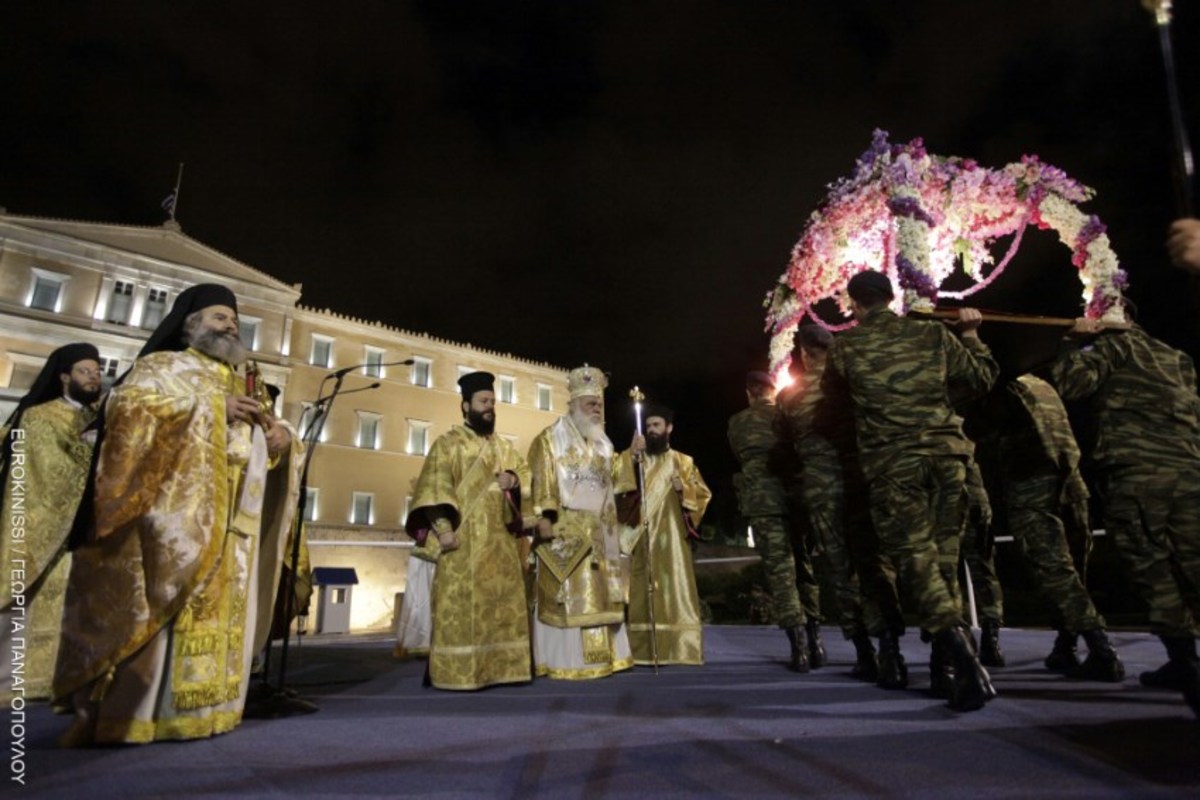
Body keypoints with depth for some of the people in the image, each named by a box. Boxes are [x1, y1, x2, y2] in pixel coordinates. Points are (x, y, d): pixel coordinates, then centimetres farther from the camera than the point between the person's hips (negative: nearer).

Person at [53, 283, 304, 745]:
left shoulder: (242, 385, 25)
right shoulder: (161, 366, 9)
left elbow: (262, 442, 23)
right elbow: (126, 407, -10)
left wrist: (282, 440, -2)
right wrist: (211, 409, -14)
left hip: (227, 524, 6)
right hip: (170, 512, -5)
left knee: (220, 608, 3)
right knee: (151, 604, -8)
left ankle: (195, 706, 9)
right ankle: (124, 713, -1)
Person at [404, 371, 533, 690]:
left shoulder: (504, 446, 19)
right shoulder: (448, 442, 2)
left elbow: (526, 474, 20)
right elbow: (435, 486, -9)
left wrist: (513, 479, -3)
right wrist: (443, 526, -21)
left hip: (501, 540, 6)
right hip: (464, 538, -6)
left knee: (503, 604, 8)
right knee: (461, 604, -6)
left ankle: (502, 666, 17)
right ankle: (458, 671, 1)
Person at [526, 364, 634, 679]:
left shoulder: (602, 443, 18)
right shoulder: (550, 439, -2)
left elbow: (613, 476, 17)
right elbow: (542, 480, -11)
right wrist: (544, 515, -23)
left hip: (598, 530, 7)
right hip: (565, 527, -7)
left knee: (598, 594, 9)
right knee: (567, 594, -6)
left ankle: (600, 657, 18)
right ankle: (564, 661, 2)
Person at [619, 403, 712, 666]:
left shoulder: (683, 462, 14)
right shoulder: (632, 459, 13)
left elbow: (704, 494, 10)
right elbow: (619, 483, -6)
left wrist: (683, 488, -8)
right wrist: (632, 455, -18)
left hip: (671, 535, 0)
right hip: (641, 535, 0)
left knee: (675, 587, -3)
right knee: (641, 590, -4)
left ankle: (681, 649, 2)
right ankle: (643, 650, 0)